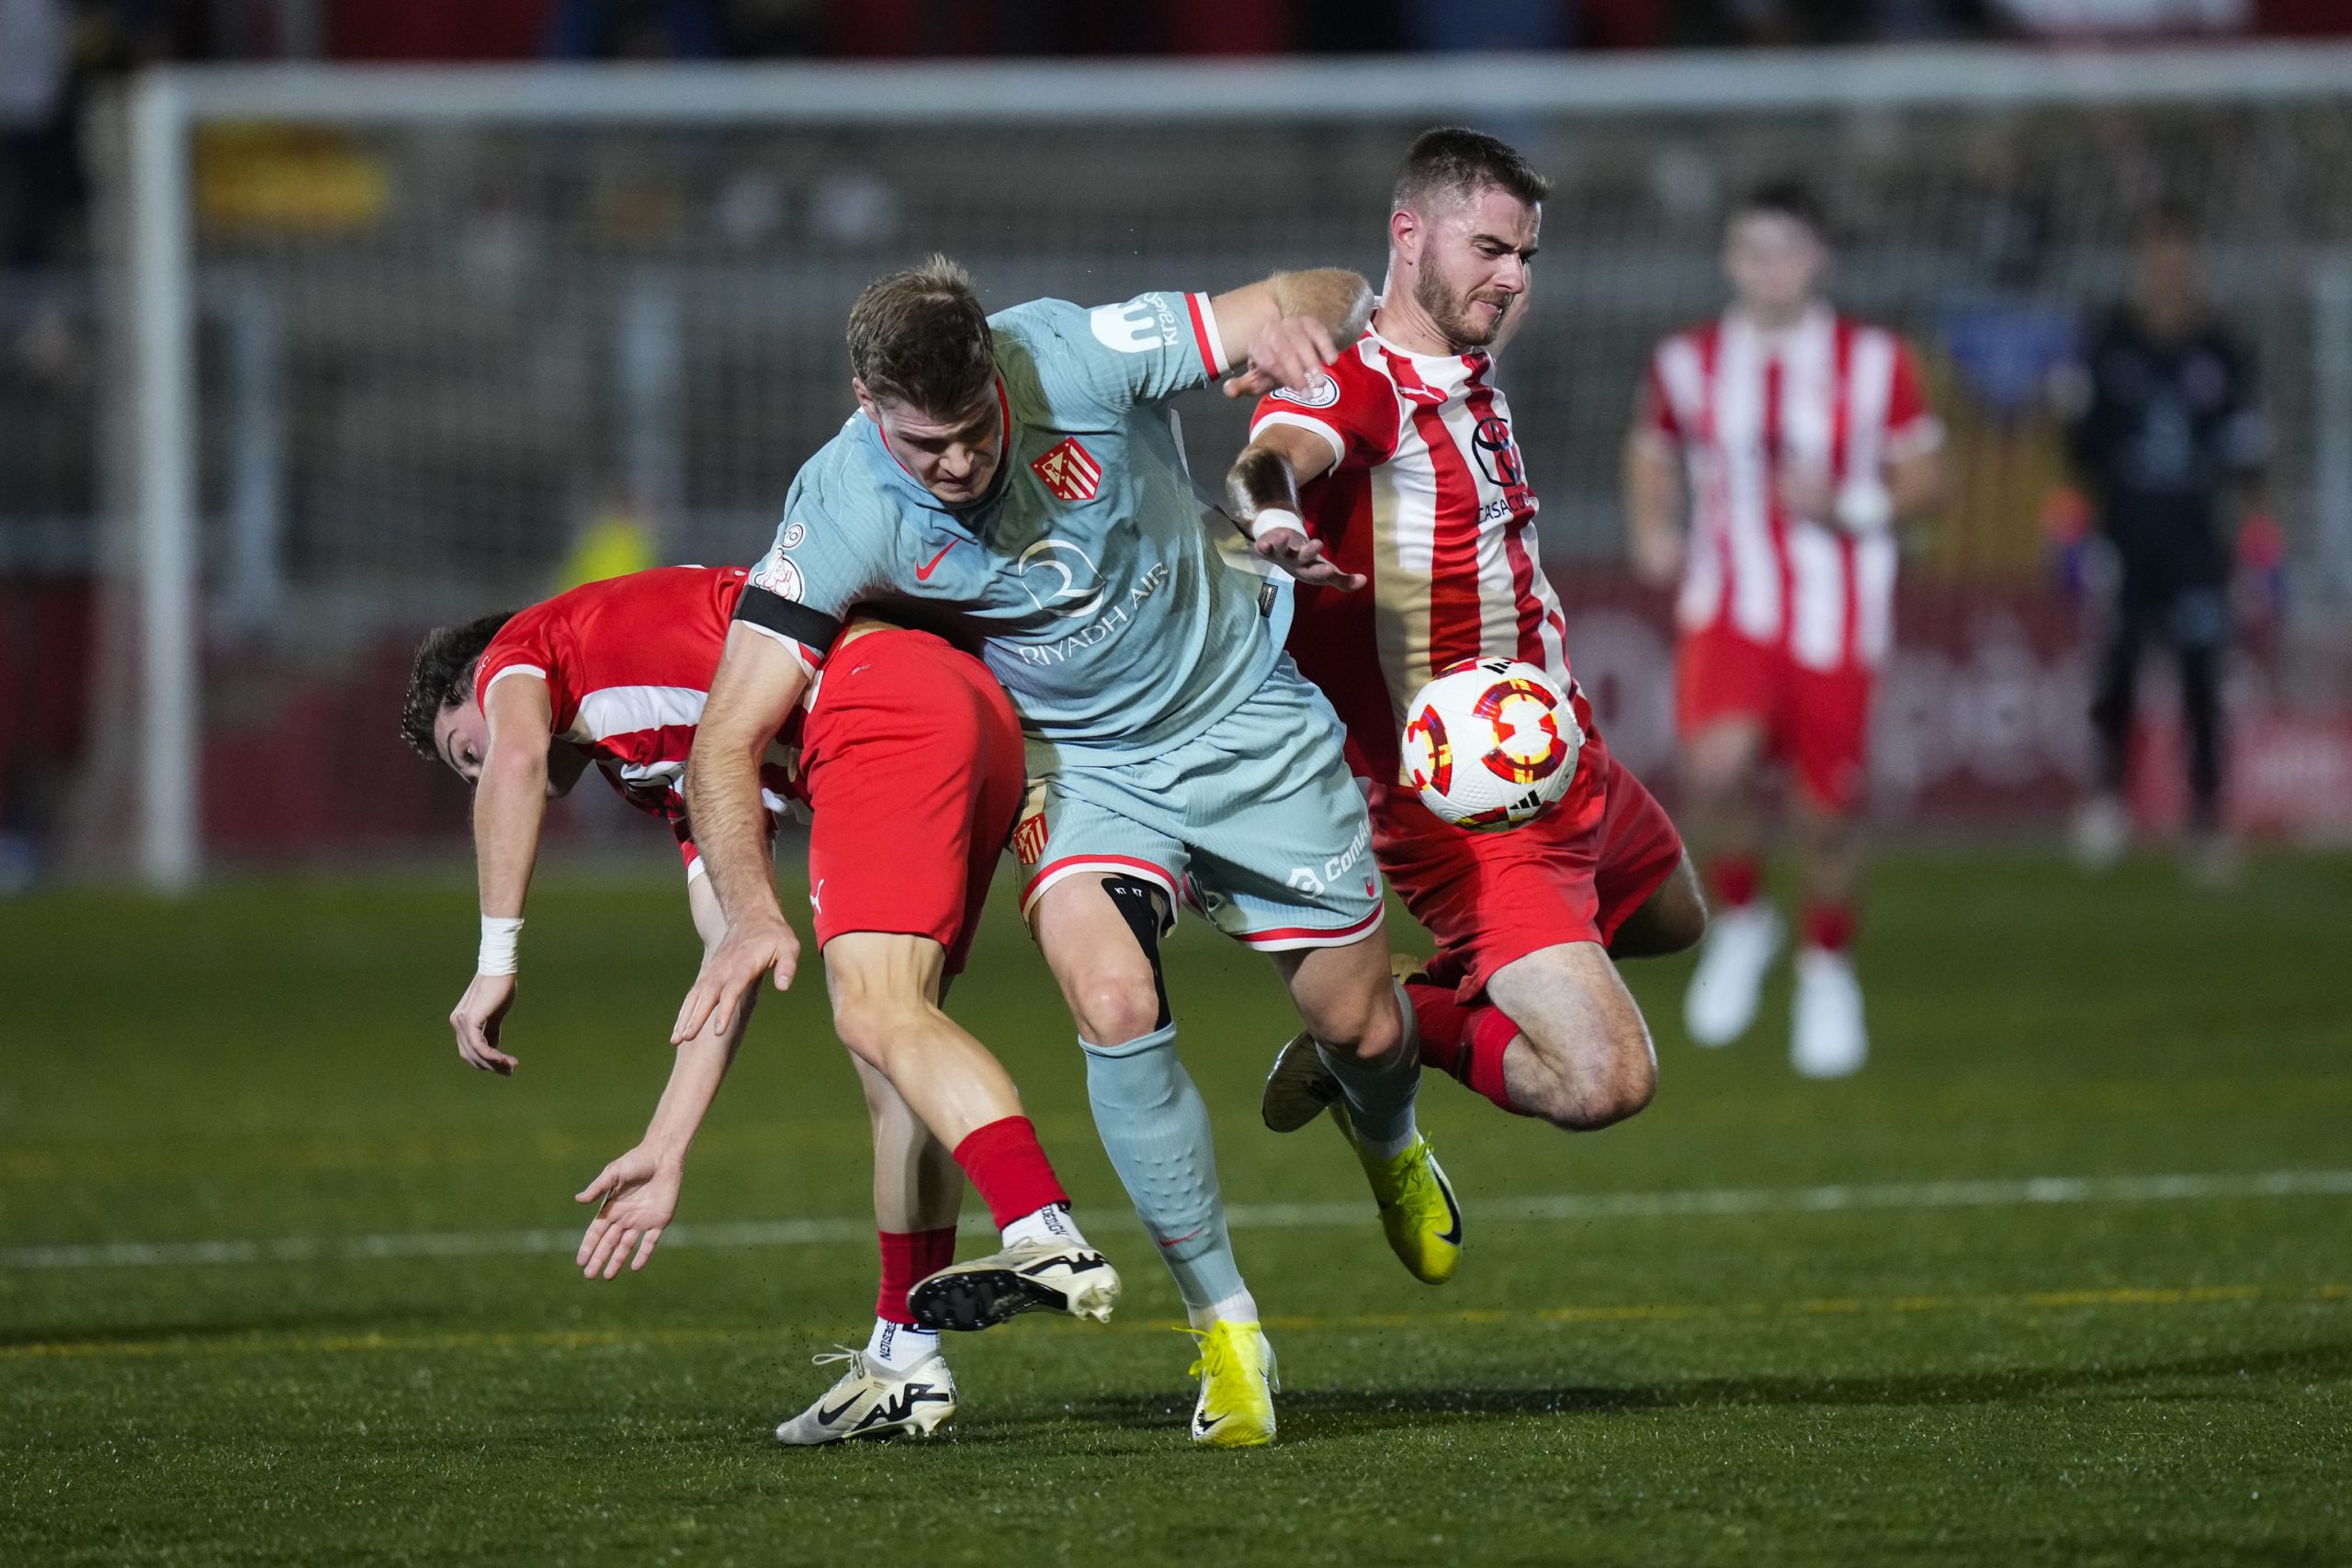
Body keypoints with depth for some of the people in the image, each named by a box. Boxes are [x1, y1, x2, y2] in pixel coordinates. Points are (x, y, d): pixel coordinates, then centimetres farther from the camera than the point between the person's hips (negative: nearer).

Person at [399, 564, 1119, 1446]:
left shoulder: (515, 654, 18)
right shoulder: (663, 770, 36)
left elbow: (519, 756, -8)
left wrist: (496, 961, -10)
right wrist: (664, 1154, 32)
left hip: (881, 708, -9)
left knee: (880, 1018, -21)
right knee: (886, 1038, 15)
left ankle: (1048, 1238, -41)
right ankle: (904, 1367, 19)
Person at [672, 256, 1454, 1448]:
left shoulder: (1076, 358, -26)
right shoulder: (843, 512, -25)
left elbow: (1337, 299, -17)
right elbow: (729, 738, -26)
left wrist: (1292, 322, -41)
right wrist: (752, 911, -42)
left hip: (1248, 713, 1)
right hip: (1079, 761, -1)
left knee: (1359, 1026, 7)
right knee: (1114, 1002, -27)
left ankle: (1391, 1143, 47)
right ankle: (1225, 1328, -10)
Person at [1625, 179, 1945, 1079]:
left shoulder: (1874, 363, -1)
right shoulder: (1687, 363, 4)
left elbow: (1924, 476, 4)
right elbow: (1652, 452, 21)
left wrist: (1848, 508, -14)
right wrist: (1654, 527, 2)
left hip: (1837, 624, 0)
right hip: (1728, 609, 0)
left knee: (1827, 816, 5)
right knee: (1715, 766, -27)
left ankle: (1828, 969, 33)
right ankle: (1739, 921, 1)